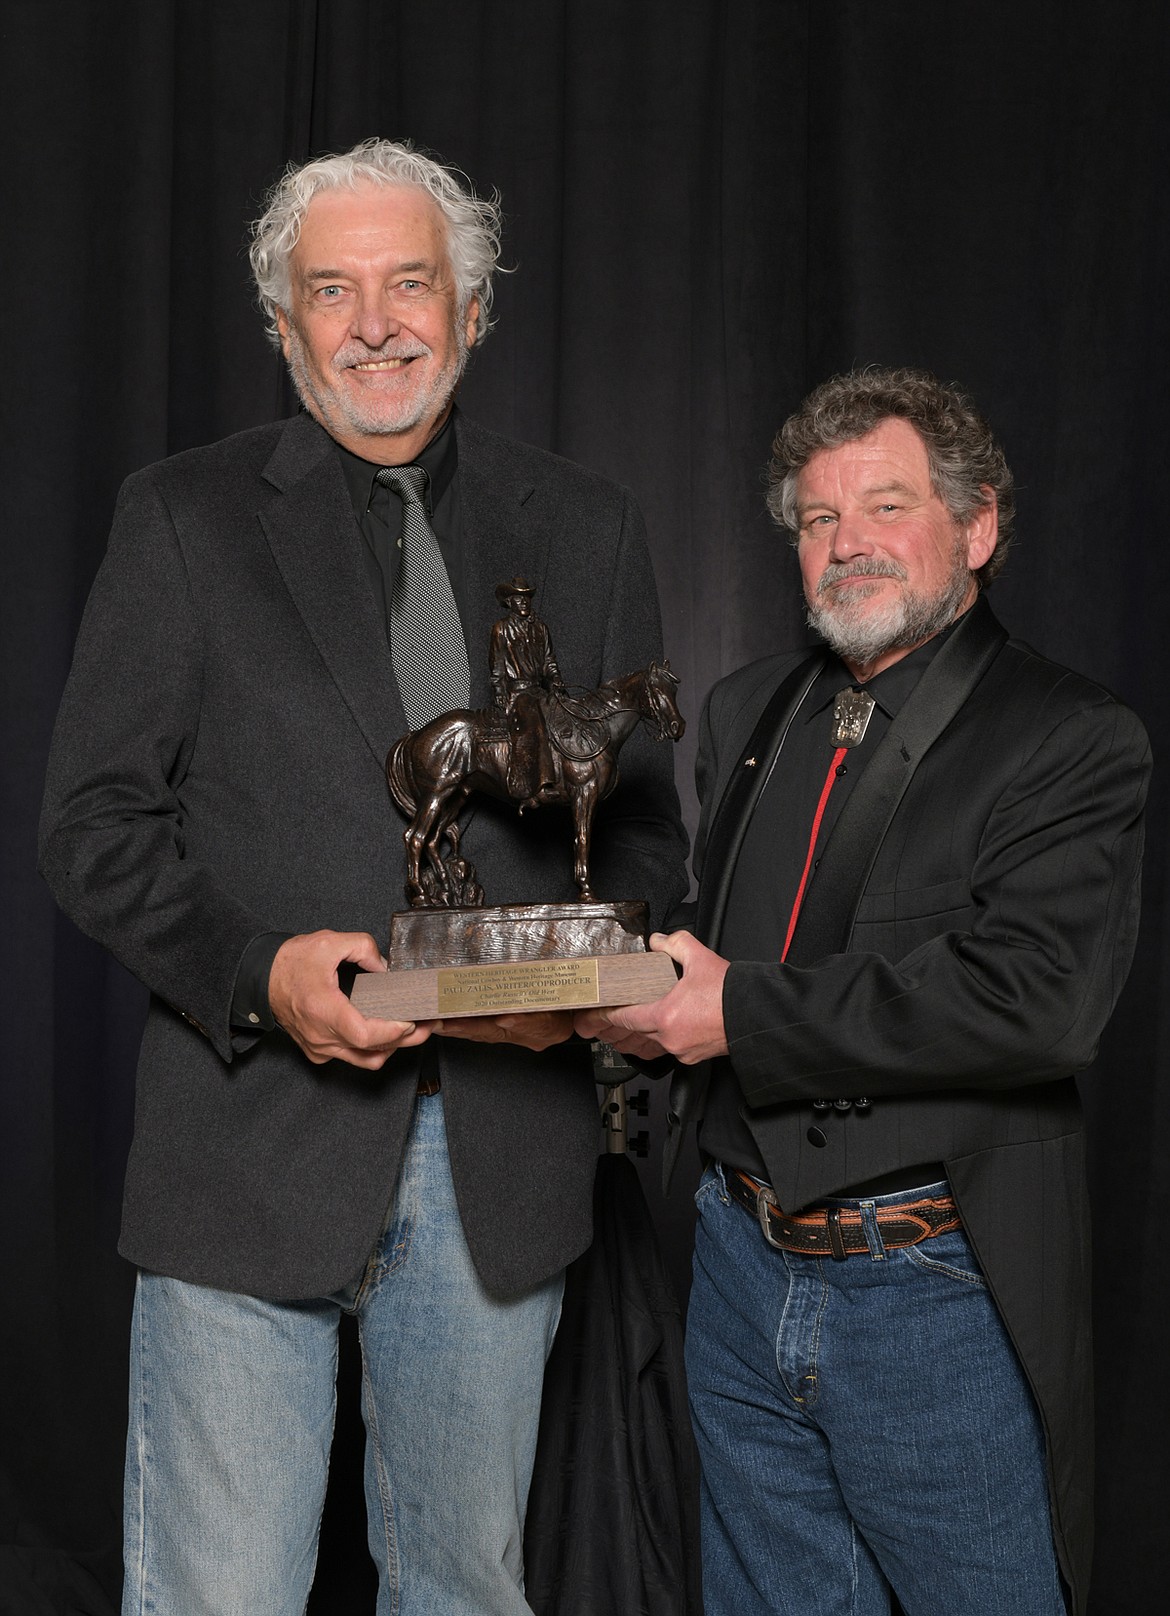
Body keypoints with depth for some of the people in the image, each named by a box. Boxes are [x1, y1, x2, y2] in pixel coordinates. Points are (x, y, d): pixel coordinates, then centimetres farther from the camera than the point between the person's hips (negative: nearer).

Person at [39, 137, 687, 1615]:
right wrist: (258, 971, -17)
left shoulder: (584, 530, 9)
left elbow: (643, 819, 13)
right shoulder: (184, 516, 3)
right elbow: (93, 828, 0)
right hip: (250, 1142, -2)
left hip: (503, 1148, 3)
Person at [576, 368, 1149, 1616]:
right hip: (745, 1271, 6)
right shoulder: (746, 713, 11)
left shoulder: (1073, 744, -9)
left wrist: (743, 1014, -21)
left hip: (937, 1291, -5)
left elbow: (1040, 997, -23)